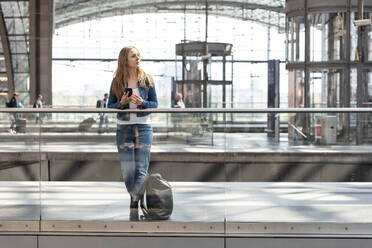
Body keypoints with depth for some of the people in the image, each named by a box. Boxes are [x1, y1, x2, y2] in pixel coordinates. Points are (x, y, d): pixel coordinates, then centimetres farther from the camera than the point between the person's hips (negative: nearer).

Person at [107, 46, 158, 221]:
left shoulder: (146, 79, 4)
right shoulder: (117, 81, 3)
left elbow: (155, 103, 5)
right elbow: (110, 106, 6)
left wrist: (142, 103, -14)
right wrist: (121, 103, -14)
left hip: (143, 127, 0)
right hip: (124, 128, 1)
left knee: (141, 168, -7)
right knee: (127, 169, 1)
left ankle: (134, 203, -4)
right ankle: (136, 199, 20)